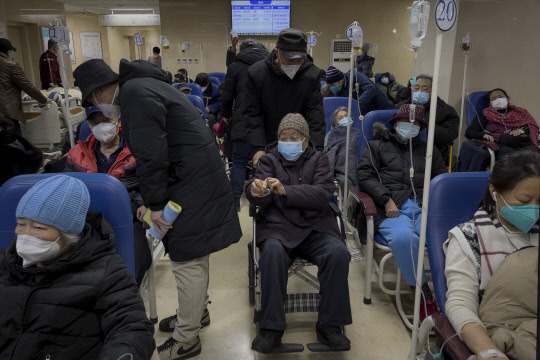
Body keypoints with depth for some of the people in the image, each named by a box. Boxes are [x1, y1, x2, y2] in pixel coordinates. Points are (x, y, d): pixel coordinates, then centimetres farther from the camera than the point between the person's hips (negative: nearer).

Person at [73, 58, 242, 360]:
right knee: (194, 253, 21)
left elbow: (151, 156, -21)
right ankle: (196, 311, 39)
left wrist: (155, 203, -12)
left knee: (187, 259, -2)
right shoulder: (141, 87, 18)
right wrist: (154, 199, 19)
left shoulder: (135, 93, -15)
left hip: (192, 182, -11)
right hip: (198, 175, 11)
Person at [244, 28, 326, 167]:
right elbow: (253, 115, -10)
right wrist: (258, 149, -21)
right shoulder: (256, 73, -10)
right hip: (267, 148, 0)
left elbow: (316, 117, -11)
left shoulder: (312, 75, -9)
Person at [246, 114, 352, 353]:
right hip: (279, 227, -1)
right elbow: (258, 196, -5)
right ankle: (271, 328, -21)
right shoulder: (270, 159, 12)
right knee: (272, 253, -33)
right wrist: (257, 191, -32)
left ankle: (329, 325, -12)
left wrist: (285, 190, -21)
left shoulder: (318, 159, 12)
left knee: (338, 252, -28)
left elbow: (323, 194, -7)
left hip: (316, 228, 1)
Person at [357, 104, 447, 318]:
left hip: (423, 207, 3)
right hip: (391, 209, -2)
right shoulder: (377, 146, 25)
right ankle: (425, 295, -24)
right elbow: (365, 176, 10)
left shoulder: (429, 151, 33)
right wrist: (386, 199, -6)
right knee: (404, 238, -37)